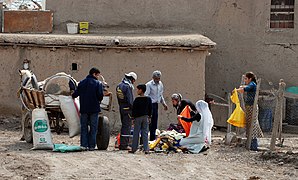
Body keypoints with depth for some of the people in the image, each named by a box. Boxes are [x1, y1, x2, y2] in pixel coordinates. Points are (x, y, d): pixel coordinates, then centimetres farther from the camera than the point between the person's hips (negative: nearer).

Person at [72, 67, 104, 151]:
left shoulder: (82, 83, 7)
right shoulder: (98, 83, -6)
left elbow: (76, 94, 5)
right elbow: (100, 95, -13)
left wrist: (73, 96, 27)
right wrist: (99, 100, 9)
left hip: (84, 109, 3)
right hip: (94, 109, -3)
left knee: (84, 127, 9)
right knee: (93, 128, 4)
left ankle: (84, 145, 3)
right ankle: (91, 146, 1)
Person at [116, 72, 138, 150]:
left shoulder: (119, 86, 11)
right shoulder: (128, 86, -17)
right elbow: (130, 100, -19)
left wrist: (121, 106, 17)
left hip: (121, 108, 9)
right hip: (127, 109, -9)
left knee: (124, 126, 16)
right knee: (127, 127, -4)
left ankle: (122, 144, 20)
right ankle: (124, 145, -5)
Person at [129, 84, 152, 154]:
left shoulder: (137, 100, -10)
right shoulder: (148, 99, 3)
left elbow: (134, 109, -7)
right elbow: (150, 109, 9)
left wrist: (133, 118, 1)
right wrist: (149, 117, 17)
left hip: (138, 117, -4)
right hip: (146, 117, 4)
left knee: (136, 133, 2)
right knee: (145, 133, 5)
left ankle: (134, 149, 5)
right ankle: (146, 149, 0)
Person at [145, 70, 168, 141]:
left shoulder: (160, 84, 12)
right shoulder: (149, 85, -10)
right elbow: (146, 95, -16)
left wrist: (164, 103, 17)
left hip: (156, 105, 7)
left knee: (154, 124, 10)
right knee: (150, 123, -9)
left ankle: (153, 138, 17)